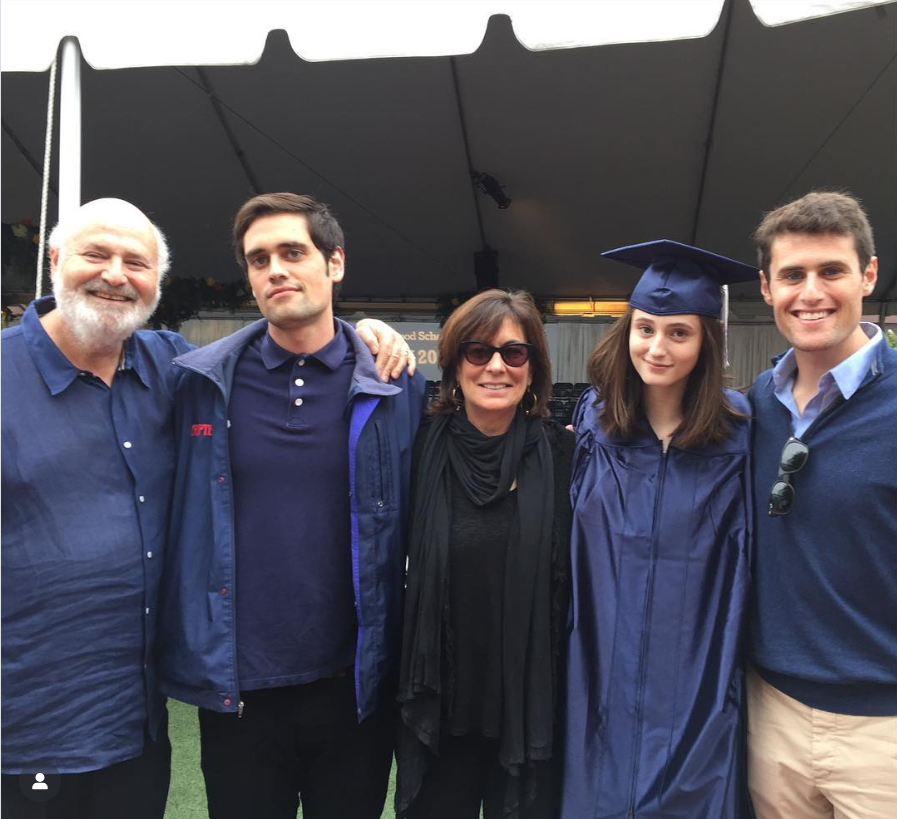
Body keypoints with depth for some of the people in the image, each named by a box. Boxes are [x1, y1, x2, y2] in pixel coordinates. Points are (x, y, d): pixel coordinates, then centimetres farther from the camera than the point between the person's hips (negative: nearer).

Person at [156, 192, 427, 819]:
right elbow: (169, 521, 6)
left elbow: (420, 533, 2)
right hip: (236, 690, 1)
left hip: (357, 687, 0)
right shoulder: (198, 383, -3)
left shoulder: (393, 390, -5)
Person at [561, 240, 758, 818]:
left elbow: (745, 553, -2)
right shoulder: (594, 417, -2)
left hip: (696, 681, -1)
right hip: (604, 675, 2)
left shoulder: (736, 432, -7)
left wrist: (730, 671, -3)